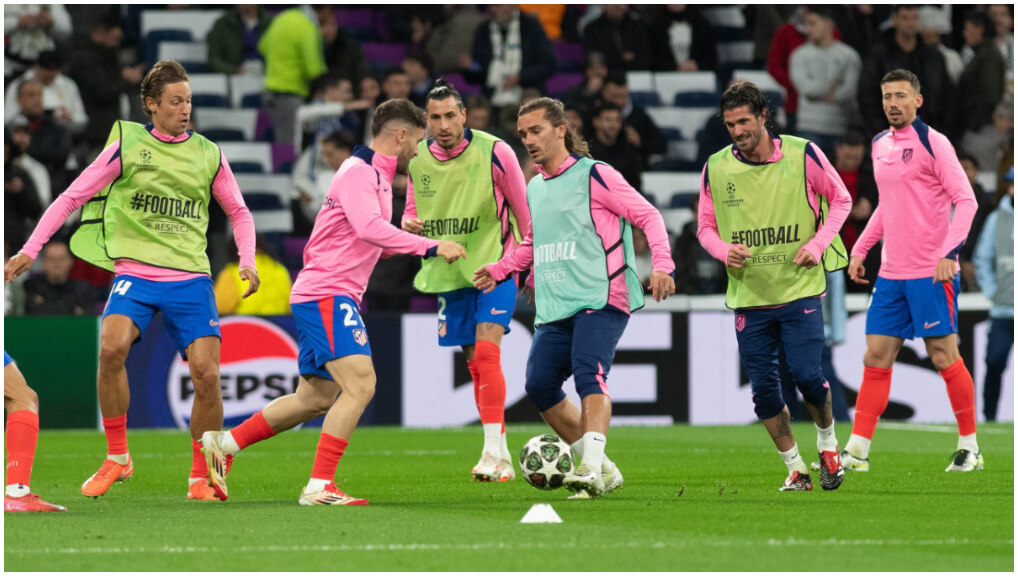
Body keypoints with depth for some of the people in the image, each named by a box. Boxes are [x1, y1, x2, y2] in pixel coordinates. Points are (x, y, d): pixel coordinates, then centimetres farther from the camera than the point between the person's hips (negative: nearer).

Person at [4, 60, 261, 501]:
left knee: (206, 375, -12)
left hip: (191, 278, 2)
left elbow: (239, 212, 21)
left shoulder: (208, 155, 8)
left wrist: (247, 262, 4)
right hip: (135, 271, -2)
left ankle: (200, 477, 8)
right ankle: (117, 457, -10)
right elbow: (73, 197, 5)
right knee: (111, 348, -28)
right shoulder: (127, 146, 2)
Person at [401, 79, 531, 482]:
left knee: (486, 353, -20)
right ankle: (501, 457, 19)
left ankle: (493, 451, -21)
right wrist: (409, 225, -11)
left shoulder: (493, 153, -14)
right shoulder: (417, 160, -1)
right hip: (449, 273, 5)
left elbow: (523, 211, -4)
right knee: (475, 363, 9)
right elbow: (412, 213, 14)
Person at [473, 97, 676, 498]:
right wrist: (501, 269, 18)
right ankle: (603, 470, 8)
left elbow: (648, 215, -4)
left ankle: (591, 471, -36)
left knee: (588, 373, -26)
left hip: (600, 299, -7)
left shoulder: (594, 175, -2)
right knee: (540, 384, -4)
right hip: (554, 310, 8)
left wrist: (662, 265, -18)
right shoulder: (534, 189, 20)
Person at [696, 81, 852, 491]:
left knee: (806, 375, -11)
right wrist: (724, 250, -11)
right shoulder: (715, 168, 0)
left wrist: (818, 243, -8)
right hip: (748, 297, 2)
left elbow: (841, 200, 7)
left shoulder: (802, 155, -5)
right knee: (764, 388, 0)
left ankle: (828, 442, 19)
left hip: (800, 289, -2)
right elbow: (705, 227, 11)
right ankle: (795, 470, 15)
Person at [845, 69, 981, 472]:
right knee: (876, 358, 2)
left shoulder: (931, 143, -8)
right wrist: (859, 249, 18)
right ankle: (857, 451, 2)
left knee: (944, 357, -3)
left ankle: (970, 446, 9)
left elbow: (966, 200, -12)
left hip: (932, 273, -7)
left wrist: (949, 252, -21)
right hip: (891, 273, 7)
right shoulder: (880, 145, 13)